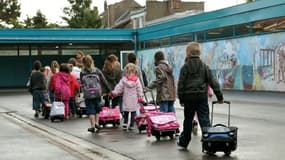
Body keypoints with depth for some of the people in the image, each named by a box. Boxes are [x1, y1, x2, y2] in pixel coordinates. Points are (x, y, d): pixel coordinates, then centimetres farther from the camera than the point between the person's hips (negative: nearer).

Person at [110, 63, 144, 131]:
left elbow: (119, 87, -3)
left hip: (126, 100, 1)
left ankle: (125, 123, 3)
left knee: (126, 112, 14)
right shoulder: (137, 80, -5)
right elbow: (139, 89, -3)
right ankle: (132, 125, 6)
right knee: (133, 113, 6)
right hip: (134, 100, -1)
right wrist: (140, 97, 4)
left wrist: (114, 92, 7)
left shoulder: (124, 79, -5)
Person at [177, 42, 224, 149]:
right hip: (202, 97, 0)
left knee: (188, 120, 13)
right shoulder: (204, 66, 2)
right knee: (204, 120, -1)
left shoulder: (185, 67, -3)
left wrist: (181, 99, 3)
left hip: (189, 97, 0)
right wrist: (220, 97, 7)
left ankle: (184, 141, 24)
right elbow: (213, 82, 2)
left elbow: (181, 84, -4)